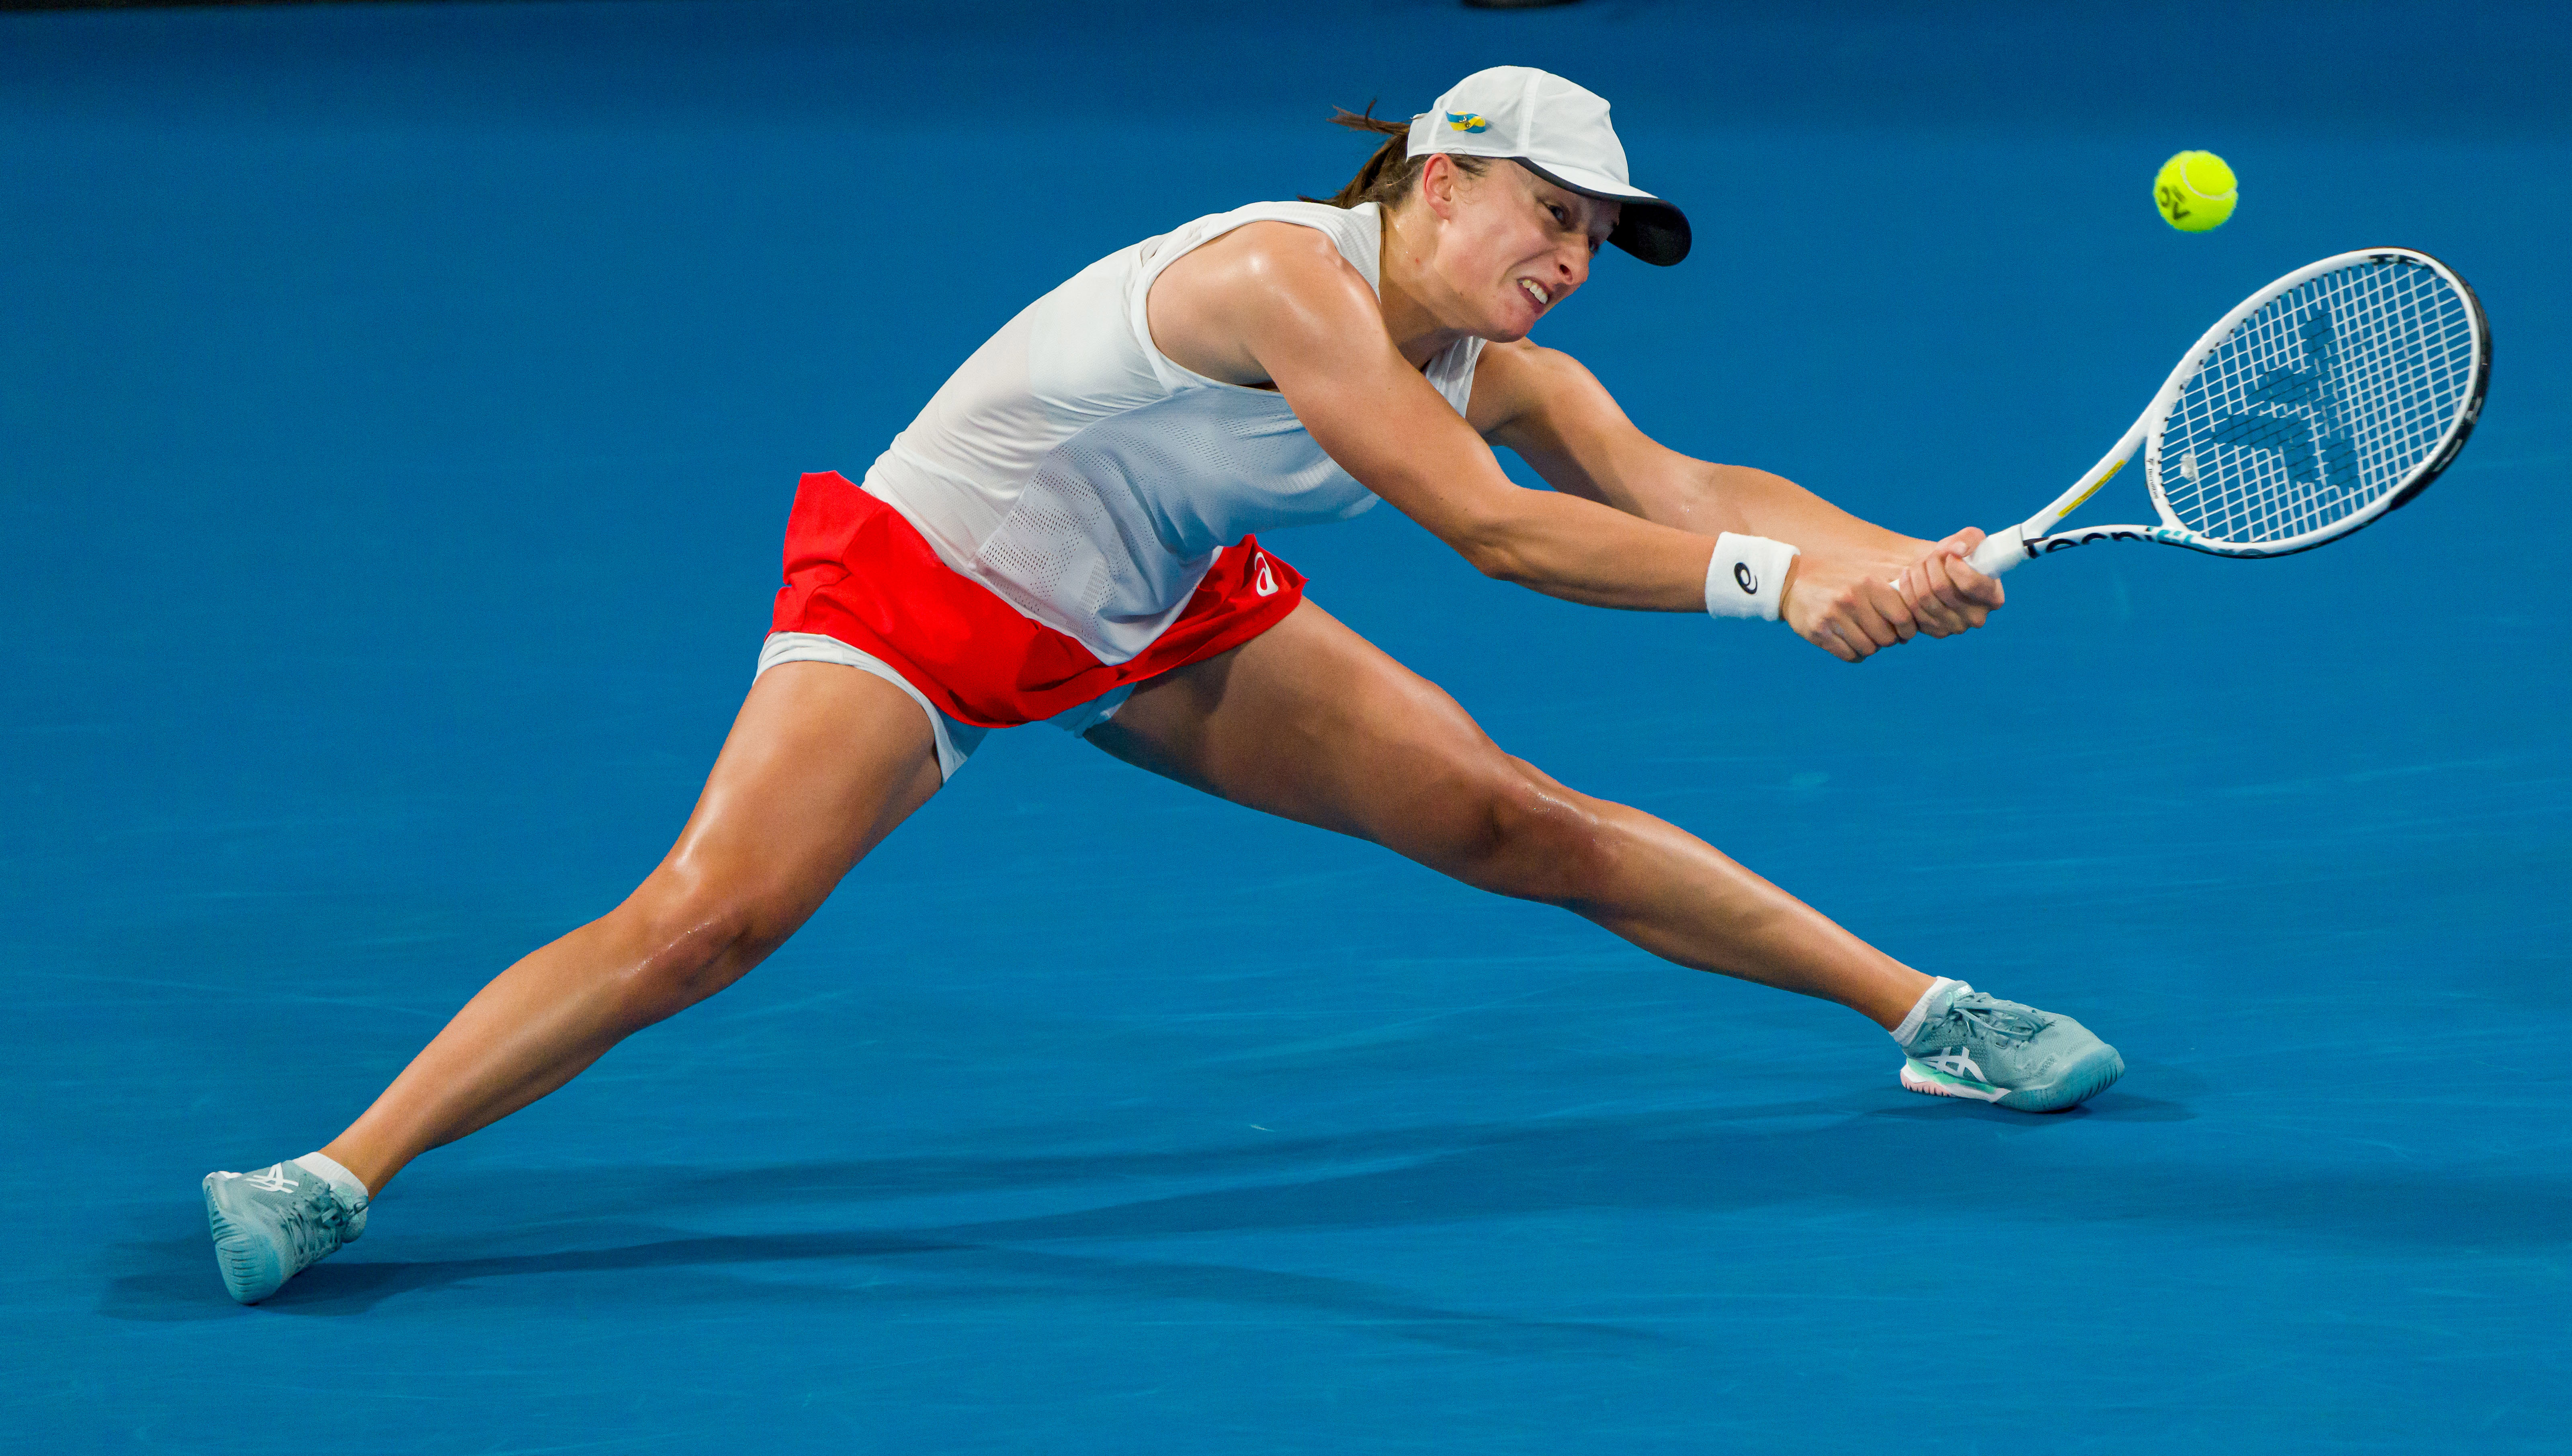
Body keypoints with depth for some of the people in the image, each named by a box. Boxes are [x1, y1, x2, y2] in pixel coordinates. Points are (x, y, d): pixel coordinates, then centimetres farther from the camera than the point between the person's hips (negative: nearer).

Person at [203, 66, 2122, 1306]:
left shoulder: (1494, 370, -7)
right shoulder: (1285, 277, -32)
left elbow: (1675, 483, -15)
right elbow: (1494, 531, -36)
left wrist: (1900, 565, -31)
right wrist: (1773, 578, -39)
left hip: (1164, 620, 7)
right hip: (922, 586, -7)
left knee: (1526, 829, 4)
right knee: (707, 918, -26)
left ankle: (1924, 1008, 17)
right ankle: (335, 1178, -22)